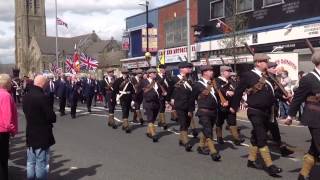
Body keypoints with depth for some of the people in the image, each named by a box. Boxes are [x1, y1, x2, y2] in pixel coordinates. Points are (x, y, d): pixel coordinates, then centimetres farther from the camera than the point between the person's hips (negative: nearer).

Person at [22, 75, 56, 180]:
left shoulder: (26, 97, 5)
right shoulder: (42, 97, -20)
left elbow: (27, 113, 14)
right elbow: (51, 117, -19)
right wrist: (51, 119, 2)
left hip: (30, 134, 8)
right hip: (42, 135, -8)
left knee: (30, 162, 16)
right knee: (41, 163, 2)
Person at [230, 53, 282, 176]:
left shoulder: (267, 76, 11)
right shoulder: (248, 75, -9)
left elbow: (272, 92, 17)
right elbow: (238, 91, -2)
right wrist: (234, 106, 3)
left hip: (266, 112, 7)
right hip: (255, 112, -7)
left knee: (256, 137, 16)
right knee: (262, 138, -8)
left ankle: (251, 160, 28)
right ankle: (269, 166, -6)